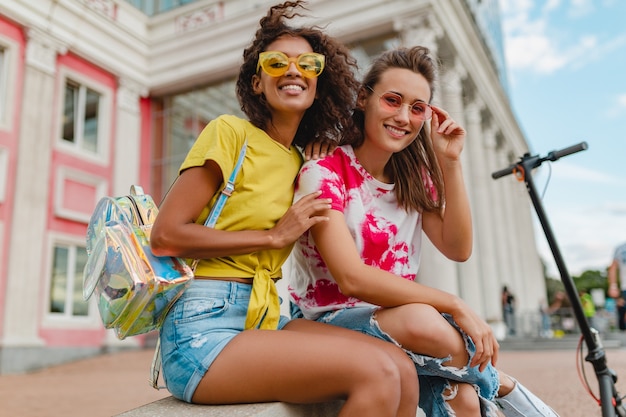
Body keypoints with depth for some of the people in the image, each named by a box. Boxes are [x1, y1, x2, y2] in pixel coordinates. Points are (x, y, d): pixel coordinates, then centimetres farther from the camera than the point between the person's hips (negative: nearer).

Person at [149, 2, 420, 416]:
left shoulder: (302, 161, 14)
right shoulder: (229, 131, -4)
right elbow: (166, 235, -11)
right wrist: (274, 236, -9)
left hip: (264, 319, 6)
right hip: (203, 329, -6)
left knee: (402, 368, -12)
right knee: (374, 372, -22)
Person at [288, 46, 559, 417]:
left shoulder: (414, 177, 5)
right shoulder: (323, 172, -16)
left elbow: (458, 249, -3)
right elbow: (351, 278, -25)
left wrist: (450, 163, -9)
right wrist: (453, 305, -26)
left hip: (397, 316, 5)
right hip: (328, 320, -4)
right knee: (422, 322, -34)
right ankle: (500, 385, -3)